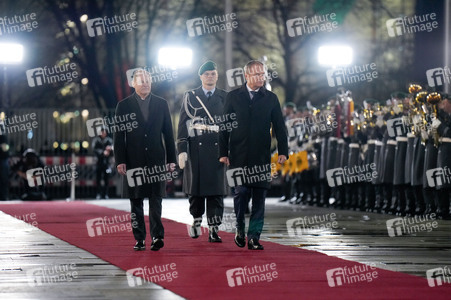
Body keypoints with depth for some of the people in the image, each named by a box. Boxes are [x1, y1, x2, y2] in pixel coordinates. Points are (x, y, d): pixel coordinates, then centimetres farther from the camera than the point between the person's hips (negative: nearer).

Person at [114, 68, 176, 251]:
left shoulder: (161, 104, 9)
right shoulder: (124, 106, 5)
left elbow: (168, 133, 10)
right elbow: (119, 136, 2)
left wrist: (171, 159, 5)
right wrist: (120, 161, -6)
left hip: (156, 161, 0)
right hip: (134, 161, 0)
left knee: (156, 199, -5)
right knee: (136, 202, 3)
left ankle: (157, 236, -8)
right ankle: (139, 239, 7)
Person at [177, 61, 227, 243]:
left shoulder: (225, 97, 10)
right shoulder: (190, 97, 8)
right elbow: (183, 124, 4)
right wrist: (182, 150, -4)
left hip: (217, 148, 0)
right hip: (196, 149, 0)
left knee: (216, 190, -4)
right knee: (195, 187, 3)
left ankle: (213, 230, -2)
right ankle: (197, 221, 25)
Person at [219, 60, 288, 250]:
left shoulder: (271, 98, 8)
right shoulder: (233, 97, 5)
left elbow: (279, 127, 9)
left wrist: (283, 151, -1)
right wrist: (223, 153, 0)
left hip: (261, 157, 1)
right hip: (238, 156, -1)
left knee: (259, 197, 0)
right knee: (241, 193, -8)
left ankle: (254, 237, 4)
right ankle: (240, 229, 15)